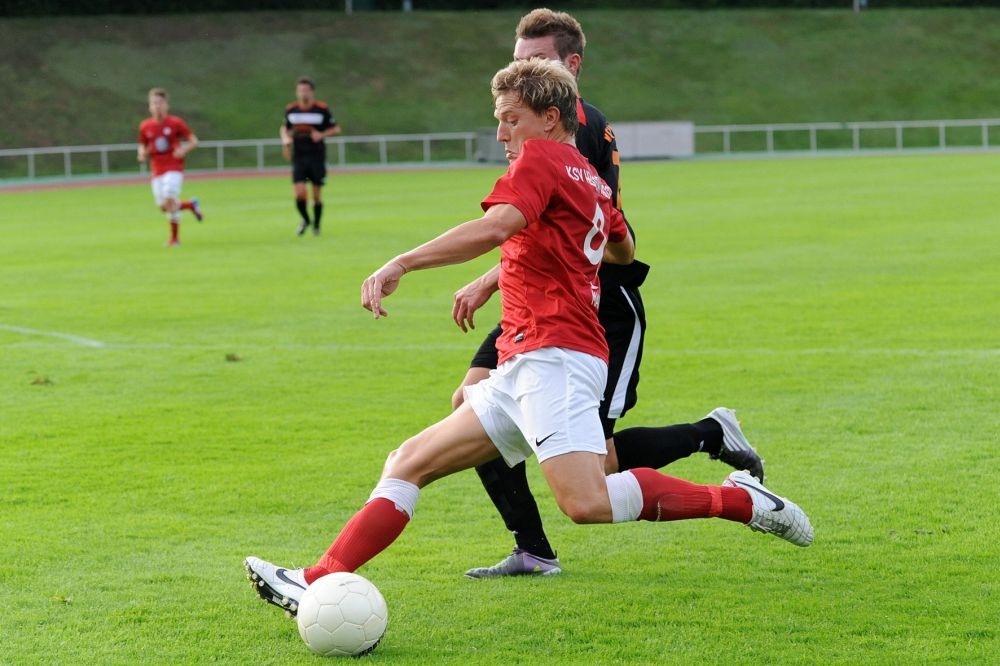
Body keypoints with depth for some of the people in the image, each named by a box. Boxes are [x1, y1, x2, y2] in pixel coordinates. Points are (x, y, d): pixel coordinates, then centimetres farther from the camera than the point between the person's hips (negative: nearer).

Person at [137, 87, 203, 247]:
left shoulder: (176, 123, -4)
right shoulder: (145, 126, 6)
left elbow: (194, 141, 2)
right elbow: (143, 146, 19)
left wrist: (184, 150, -18)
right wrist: (142, 154, -4)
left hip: (174, 169, -5)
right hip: (157, 171, 5)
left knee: (169, 200, -19)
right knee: (163, 207, 1)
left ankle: (175, 237, -6)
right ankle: (191, 205, 30)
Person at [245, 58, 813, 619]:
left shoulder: (542, 158, -3)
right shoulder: (592, 182, 23)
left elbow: (495, 227, -22)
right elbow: (623, 251, 42)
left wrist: (402, 263, -28)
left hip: (551, 356, -11)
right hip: (523, 373, 11)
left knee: (588, 504, -26)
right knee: (410, 463, 7)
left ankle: (739, 500, -12)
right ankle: (319, 584, 3)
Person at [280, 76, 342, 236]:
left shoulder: (322, 109, -4)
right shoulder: (291, 110, 3)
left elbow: (336, 129, 3)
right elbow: (285, 128, 20)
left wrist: (322, 134, -14)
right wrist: (285, 139, -1)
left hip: (317, 157, -1)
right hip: (298, 157, 1)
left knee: (317, 195, 3)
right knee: (299, 193, -12)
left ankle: (316, 225, 24)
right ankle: (305, 220, 16)